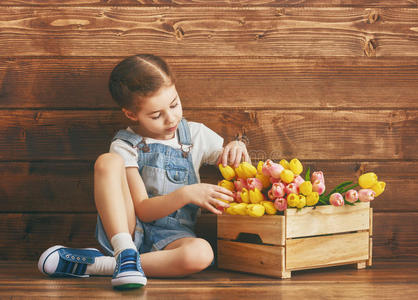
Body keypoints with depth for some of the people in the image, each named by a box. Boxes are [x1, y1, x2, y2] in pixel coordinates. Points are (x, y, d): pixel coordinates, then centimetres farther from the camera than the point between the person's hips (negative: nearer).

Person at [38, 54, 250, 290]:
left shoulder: (196, 135, 8)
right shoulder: (125, 146, -1)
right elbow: (143, 210, -10)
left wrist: (237, 149, -9)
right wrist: (186, 194, -25)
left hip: (170, 236, 2)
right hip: (123, 229, -2)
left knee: (201, 253, -37)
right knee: (107, 162, -24)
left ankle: (93, 264, -27)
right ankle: (126, 253, -31)